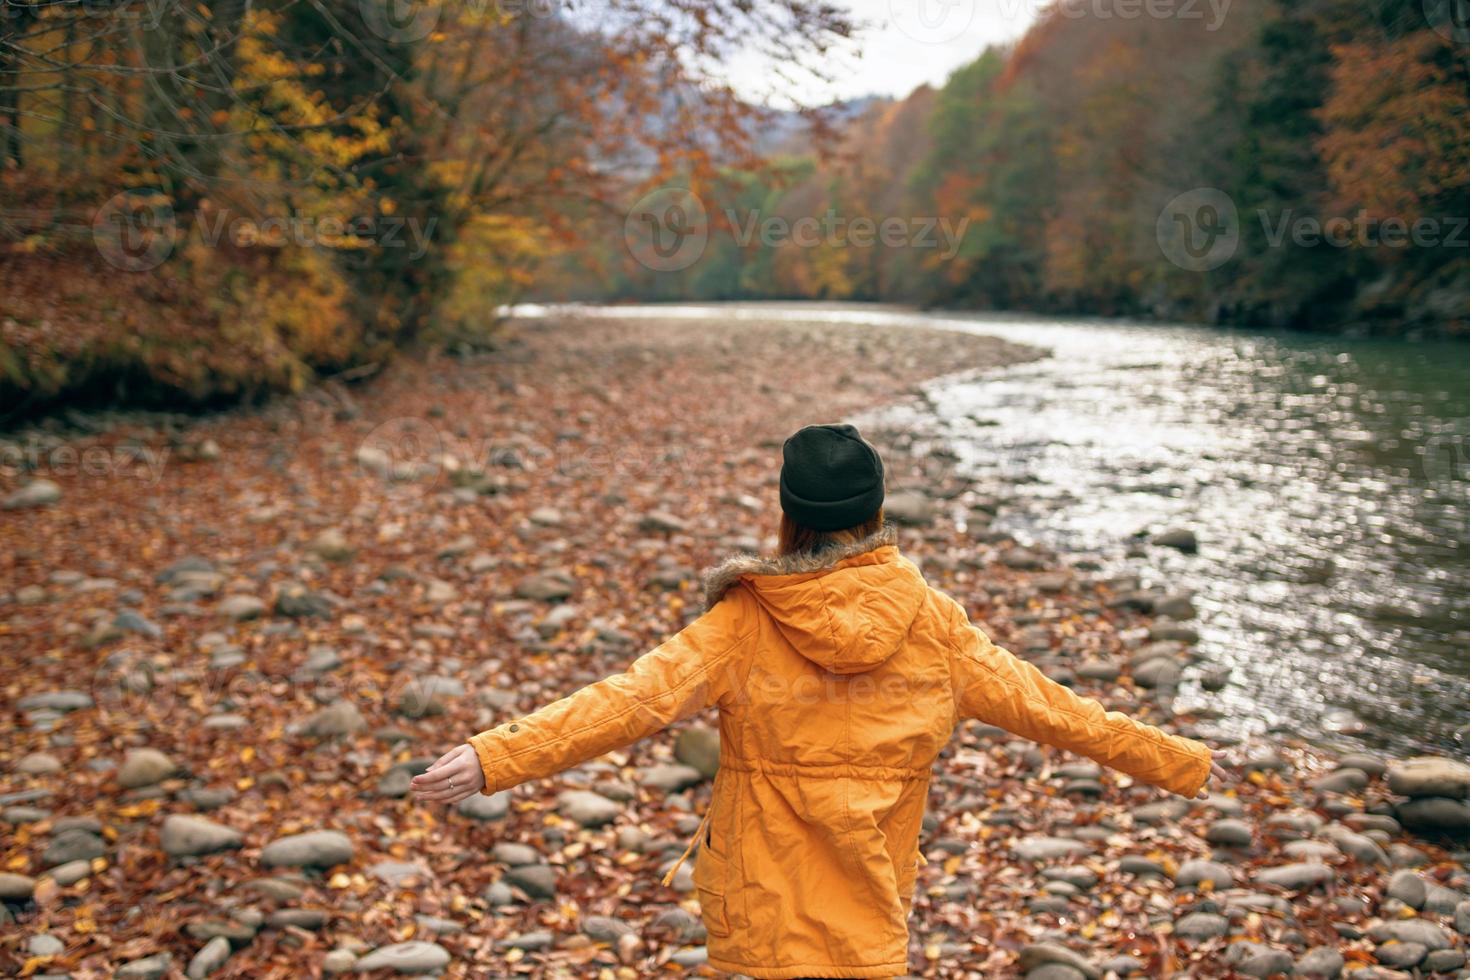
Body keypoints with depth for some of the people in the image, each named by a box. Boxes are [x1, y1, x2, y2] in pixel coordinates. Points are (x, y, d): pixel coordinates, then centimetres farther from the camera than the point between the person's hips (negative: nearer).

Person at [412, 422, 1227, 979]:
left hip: (764, 910, -1)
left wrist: (496, 757, -27)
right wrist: (1175, 762, 12)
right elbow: (1037, 702, 0)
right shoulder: (929, 621, -6)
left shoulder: (747, 624, -12)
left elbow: (635, 698, -23)